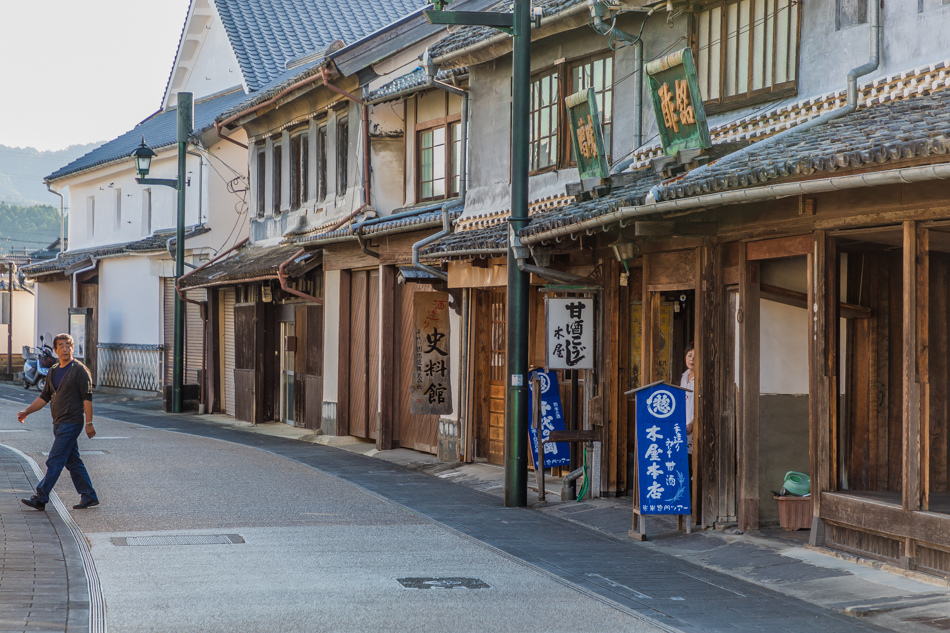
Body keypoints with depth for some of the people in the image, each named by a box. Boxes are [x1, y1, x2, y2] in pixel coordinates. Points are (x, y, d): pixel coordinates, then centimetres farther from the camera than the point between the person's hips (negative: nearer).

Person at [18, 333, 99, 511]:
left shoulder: (79, 370, -9)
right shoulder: (53, 372, 15)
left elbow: (87, 398, -12)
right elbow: (44, 397, 19)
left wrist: (89, 423, -17)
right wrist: (27, 411, 7)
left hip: (71, 423, -8)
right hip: (59, 423, 8)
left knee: (55, 461, -9)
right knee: (73, 462, 10)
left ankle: (40, 499, -8)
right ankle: (89, 497, 16)